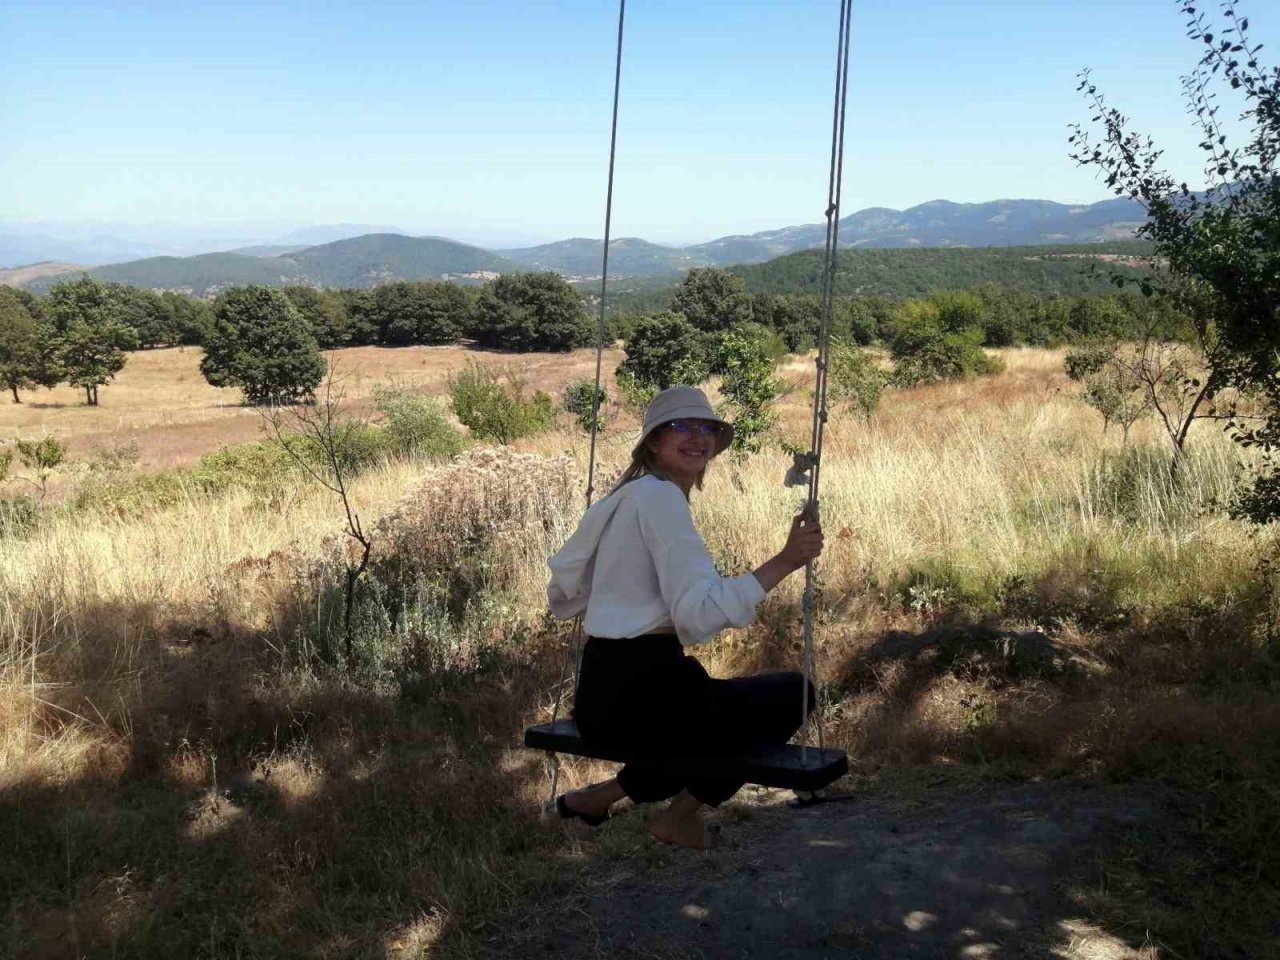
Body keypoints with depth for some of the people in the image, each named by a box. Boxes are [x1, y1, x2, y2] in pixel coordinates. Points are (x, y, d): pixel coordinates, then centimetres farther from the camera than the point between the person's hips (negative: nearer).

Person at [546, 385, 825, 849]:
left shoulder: (623, 497, 15)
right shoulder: (660, 496, -13)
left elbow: (561, 598, 22)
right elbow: (699, 611, -24)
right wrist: (783, 562, -24)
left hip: (599, 697, 10)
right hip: (641, 693, -10)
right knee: (794, 693, 7)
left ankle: (600, 796, 22)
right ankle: (681, 814, 13)